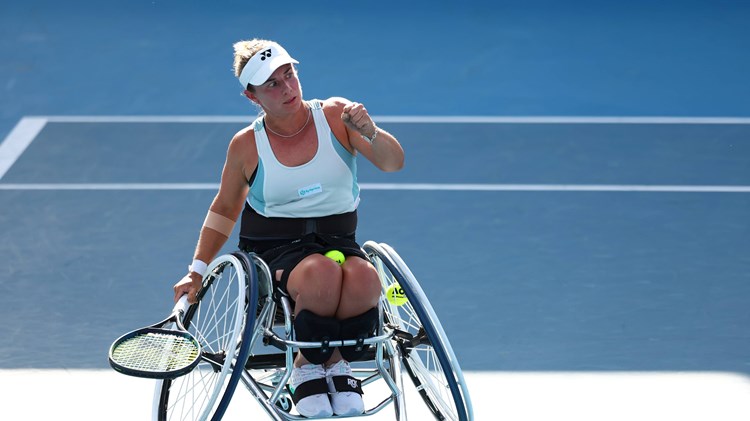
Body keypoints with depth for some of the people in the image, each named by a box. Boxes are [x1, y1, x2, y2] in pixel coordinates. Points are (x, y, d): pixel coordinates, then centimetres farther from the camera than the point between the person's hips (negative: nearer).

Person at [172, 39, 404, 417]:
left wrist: (371, 133, -29)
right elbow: (224, 209, 15)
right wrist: (197, 271, 9)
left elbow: (393, 163, -8)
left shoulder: (336, 115, -1)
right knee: (322, 274, -38)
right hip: (275, 247, -1)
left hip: (339, 240, 1)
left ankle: (337, 364, -9)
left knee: (363, 277, -36)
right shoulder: (247, 145, 1)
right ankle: (307, 371, -13)